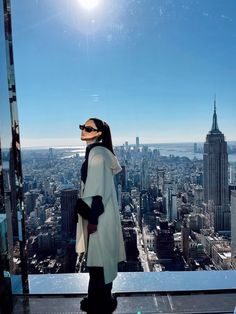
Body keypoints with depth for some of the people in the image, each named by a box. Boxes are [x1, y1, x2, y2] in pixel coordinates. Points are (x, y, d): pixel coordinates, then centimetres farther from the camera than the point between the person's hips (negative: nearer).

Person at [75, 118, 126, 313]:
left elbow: (98, 188, -22)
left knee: (100, 257, 5)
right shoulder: (95, 151, 12)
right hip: (97, 213, 10)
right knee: (98, 257, 19)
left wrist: (92, 218, -20)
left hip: (99, 215, -10)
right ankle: (98, 298, 36)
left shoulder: (96, 153, -17)